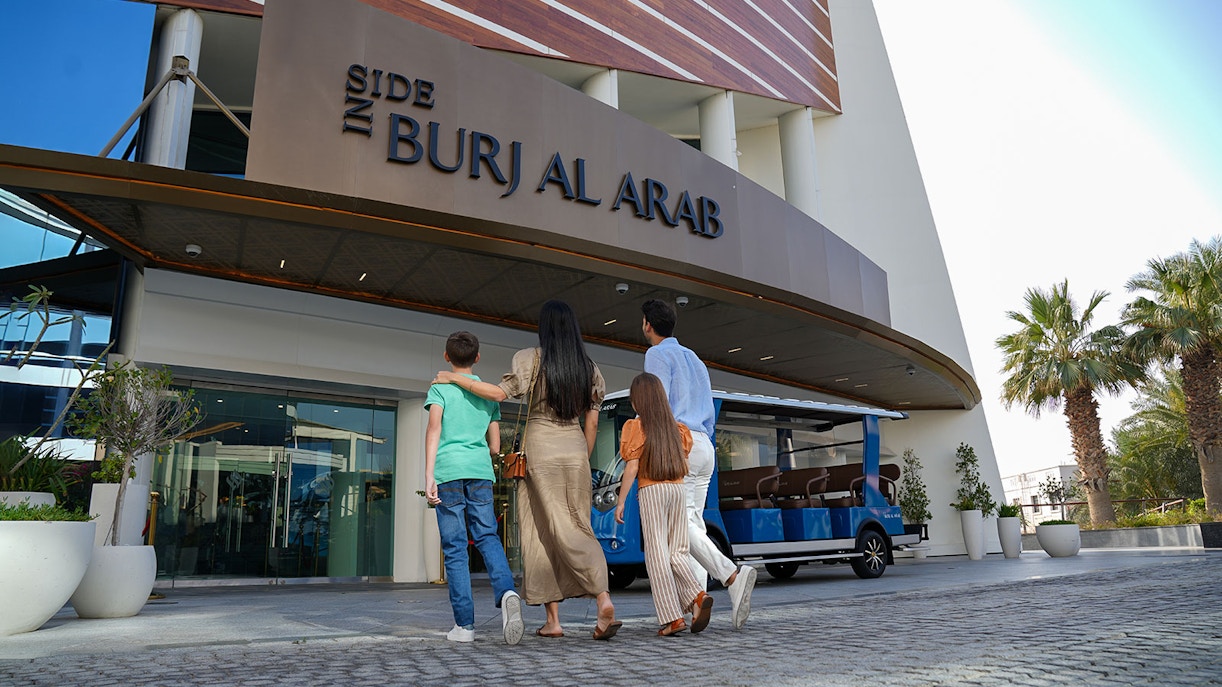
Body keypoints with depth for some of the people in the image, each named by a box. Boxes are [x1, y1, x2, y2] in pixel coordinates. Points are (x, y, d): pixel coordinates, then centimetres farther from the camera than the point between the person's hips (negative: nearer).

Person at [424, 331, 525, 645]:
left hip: (449, 471, -2)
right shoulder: (489, 393, 17)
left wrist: (429, 475, -13)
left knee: (455, 548, 1)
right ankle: (506, 591, -23)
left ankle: (464, 624, 1)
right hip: (481, 471, 3)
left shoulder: (440, 387, 7)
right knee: (487, 537, 5)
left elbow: (434, 428, -9)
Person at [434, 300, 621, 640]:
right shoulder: (589, 368, 9)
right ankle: (604, 599, -14)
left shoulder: (532, 359, -3)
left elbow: (499, 393, -13)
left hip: (540, 449, -3)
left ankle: (553, 620, 4)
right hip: (575, 450, 3)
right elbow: (592, 424, 9)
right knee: (578, 527, 5)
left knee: (542, 533, 2)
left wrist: (454, 378, -3)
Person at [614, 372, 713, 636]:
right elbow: (684, 464, 14)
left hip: (651, 491, -5)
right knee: (676, 553, 11)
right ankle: (698, 596, -11)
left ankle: (673, 617, -7)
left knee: (657, 554, -2)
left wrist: (620, 502, -3)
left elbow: (632, 468, -8)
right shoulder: (676, 427, 14)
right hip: (678, 490, 5)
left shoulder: (636, 427, -2)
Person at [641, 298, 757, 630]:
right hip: (705, 447, 8)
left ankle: (732, 576, -31)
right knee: (693, 523, 6)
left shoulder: (657, 355, 1)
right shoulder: (695, 360, 25)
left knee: (681, 524, -14)